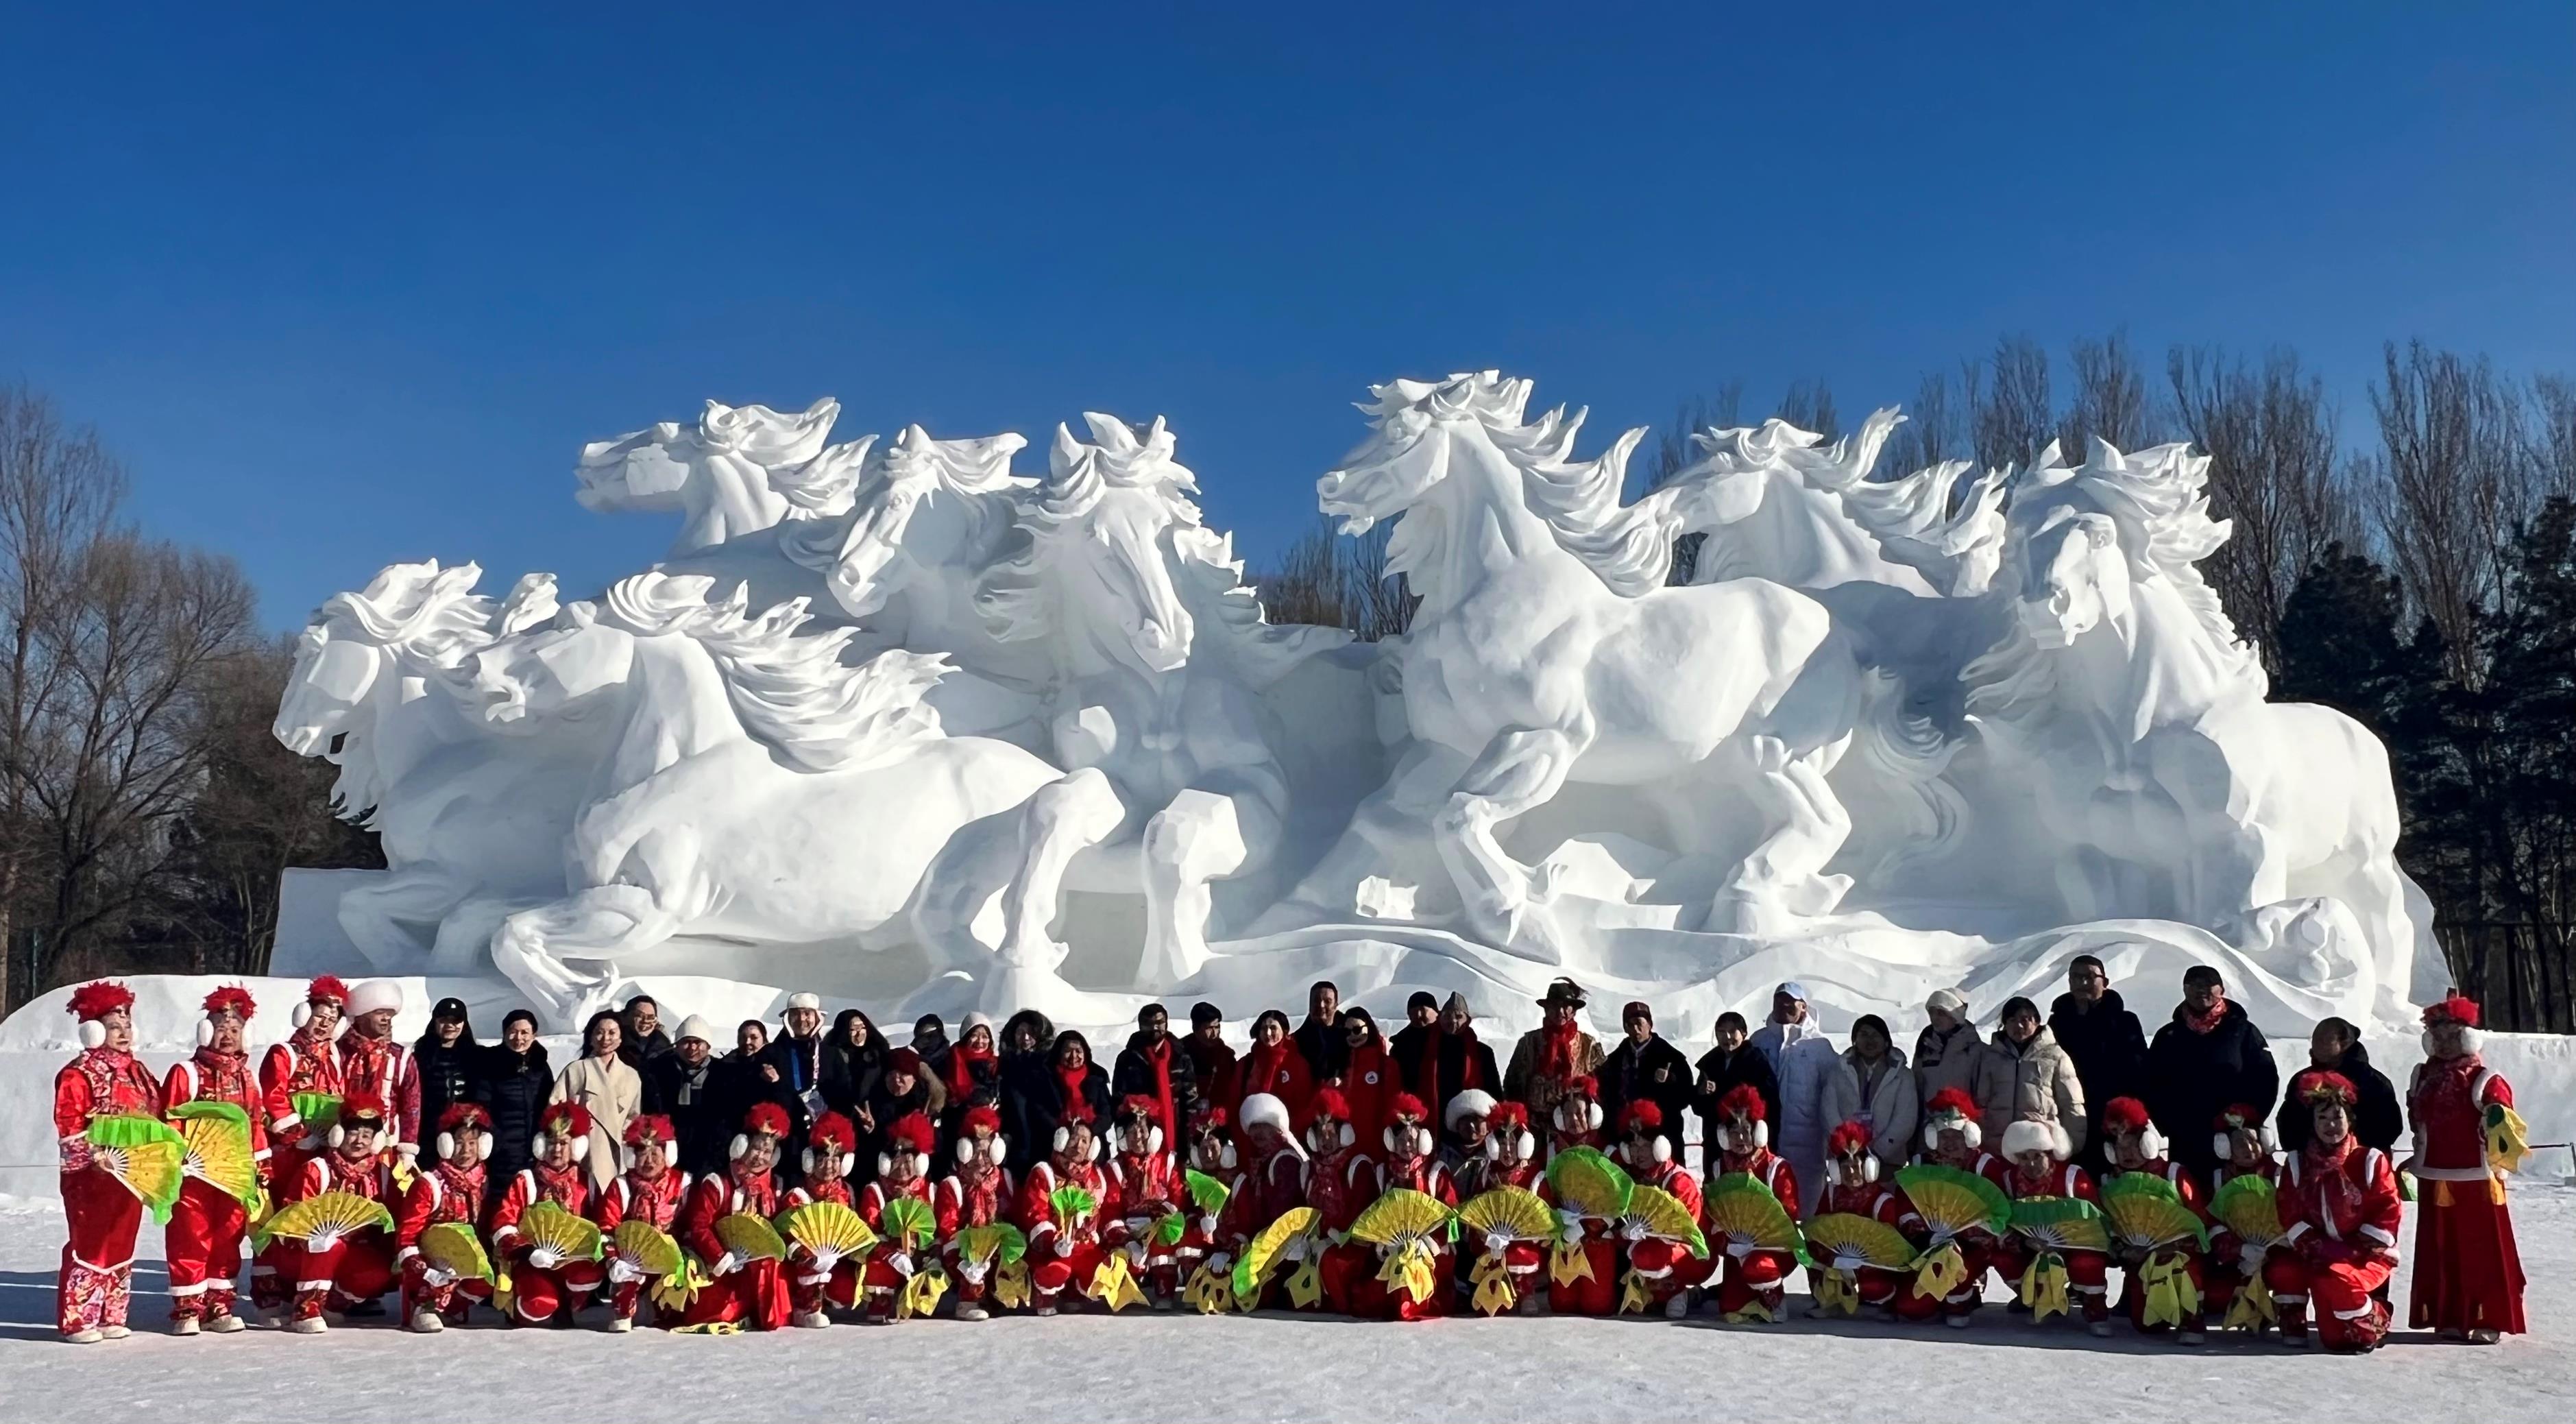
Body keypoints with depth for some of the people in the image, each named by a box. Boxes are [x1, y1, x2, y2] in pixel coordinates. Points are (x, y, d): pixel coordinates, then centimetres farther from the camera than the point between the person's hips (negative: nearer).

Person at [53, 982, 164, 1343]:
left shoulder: (137, 1072, 15)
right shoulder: (78, 1075, -8)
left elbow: (156, 1116, 18)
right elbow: (68, 1124, -16)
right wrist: (94, 1154, -25)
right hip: (92, 1176, -7)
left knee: (122, 1244, 10)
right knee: (90, 1244, -5)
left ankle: (111, 1316, 18)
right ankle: (76, 1320, 1)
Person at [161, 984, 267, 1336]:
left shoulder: (245, 1077, 12)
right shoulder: (186, 1073, -4)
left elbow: (257, 1122, 14)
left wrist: (261, 1165, 11)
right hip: (193, 1174, -5)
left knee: (228, 1240, 9)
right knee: (190, 1241, -1)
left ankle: (219, 1305, 17)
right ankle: (187, 1308, 6)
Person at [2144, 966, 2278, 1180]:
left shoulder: (2244, 1032, 5)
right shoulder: (2167, 1036, 10)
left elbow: (2266, 1081, 2)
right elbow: (2153, 1086, 10)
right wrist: (2170, 1127, -2)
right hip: (2184, 1145, 2)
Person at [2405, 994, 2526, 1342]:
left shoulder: (2486, 1081, -8)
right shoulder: (2424, 1078, 10)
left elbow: (2503, 1127, -12)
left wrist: (2500, 1127, -34)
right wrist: (2414, 1164, 18)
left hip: (2477, 1183, -5)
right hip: (2434, 1182, 5)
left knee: (2483, 1253, -1)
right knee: (2441, 1254, 8)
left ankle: (2489, 1320, 4)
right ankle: (2448, 1318, 16)